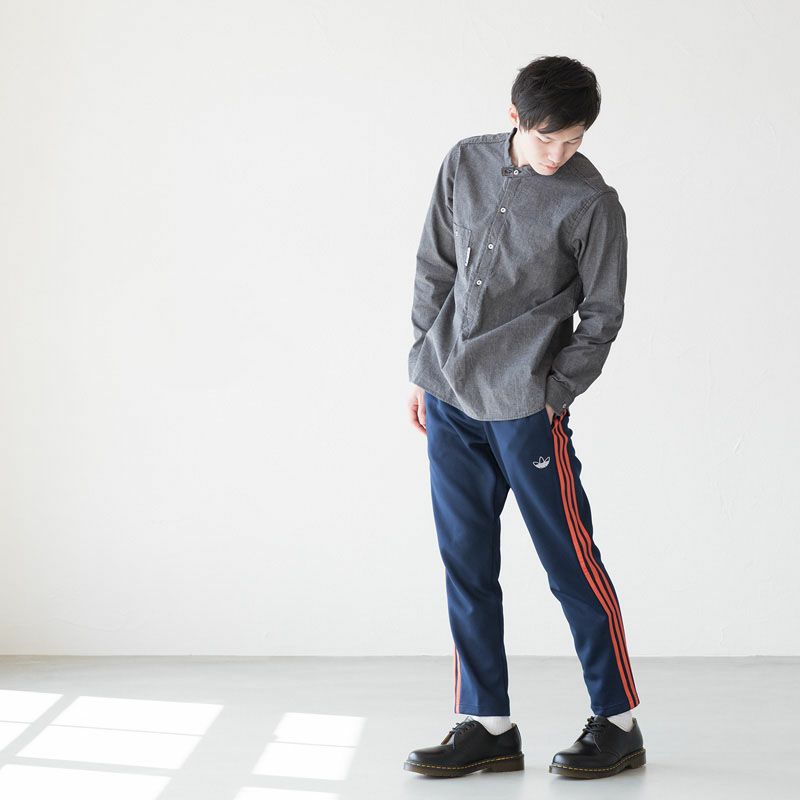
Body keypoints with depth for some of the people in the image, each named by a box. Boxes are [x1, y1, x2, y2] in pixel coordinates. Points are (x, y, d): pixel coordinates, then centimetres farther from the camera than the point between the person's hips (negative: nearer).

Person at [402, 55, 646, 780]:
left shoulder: (592, 202, -7)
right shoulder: (465, 163, 6)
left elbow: (602, 314, -2)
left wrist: (554, 394, -8)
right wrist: (425, 368, 11)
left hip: (525, 407, -5)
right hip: (448, 400, 5)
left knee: (571, 563, -1)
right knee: (467, 565, 7)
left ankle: (617, 722, 12)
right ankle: (488, 727, 16)